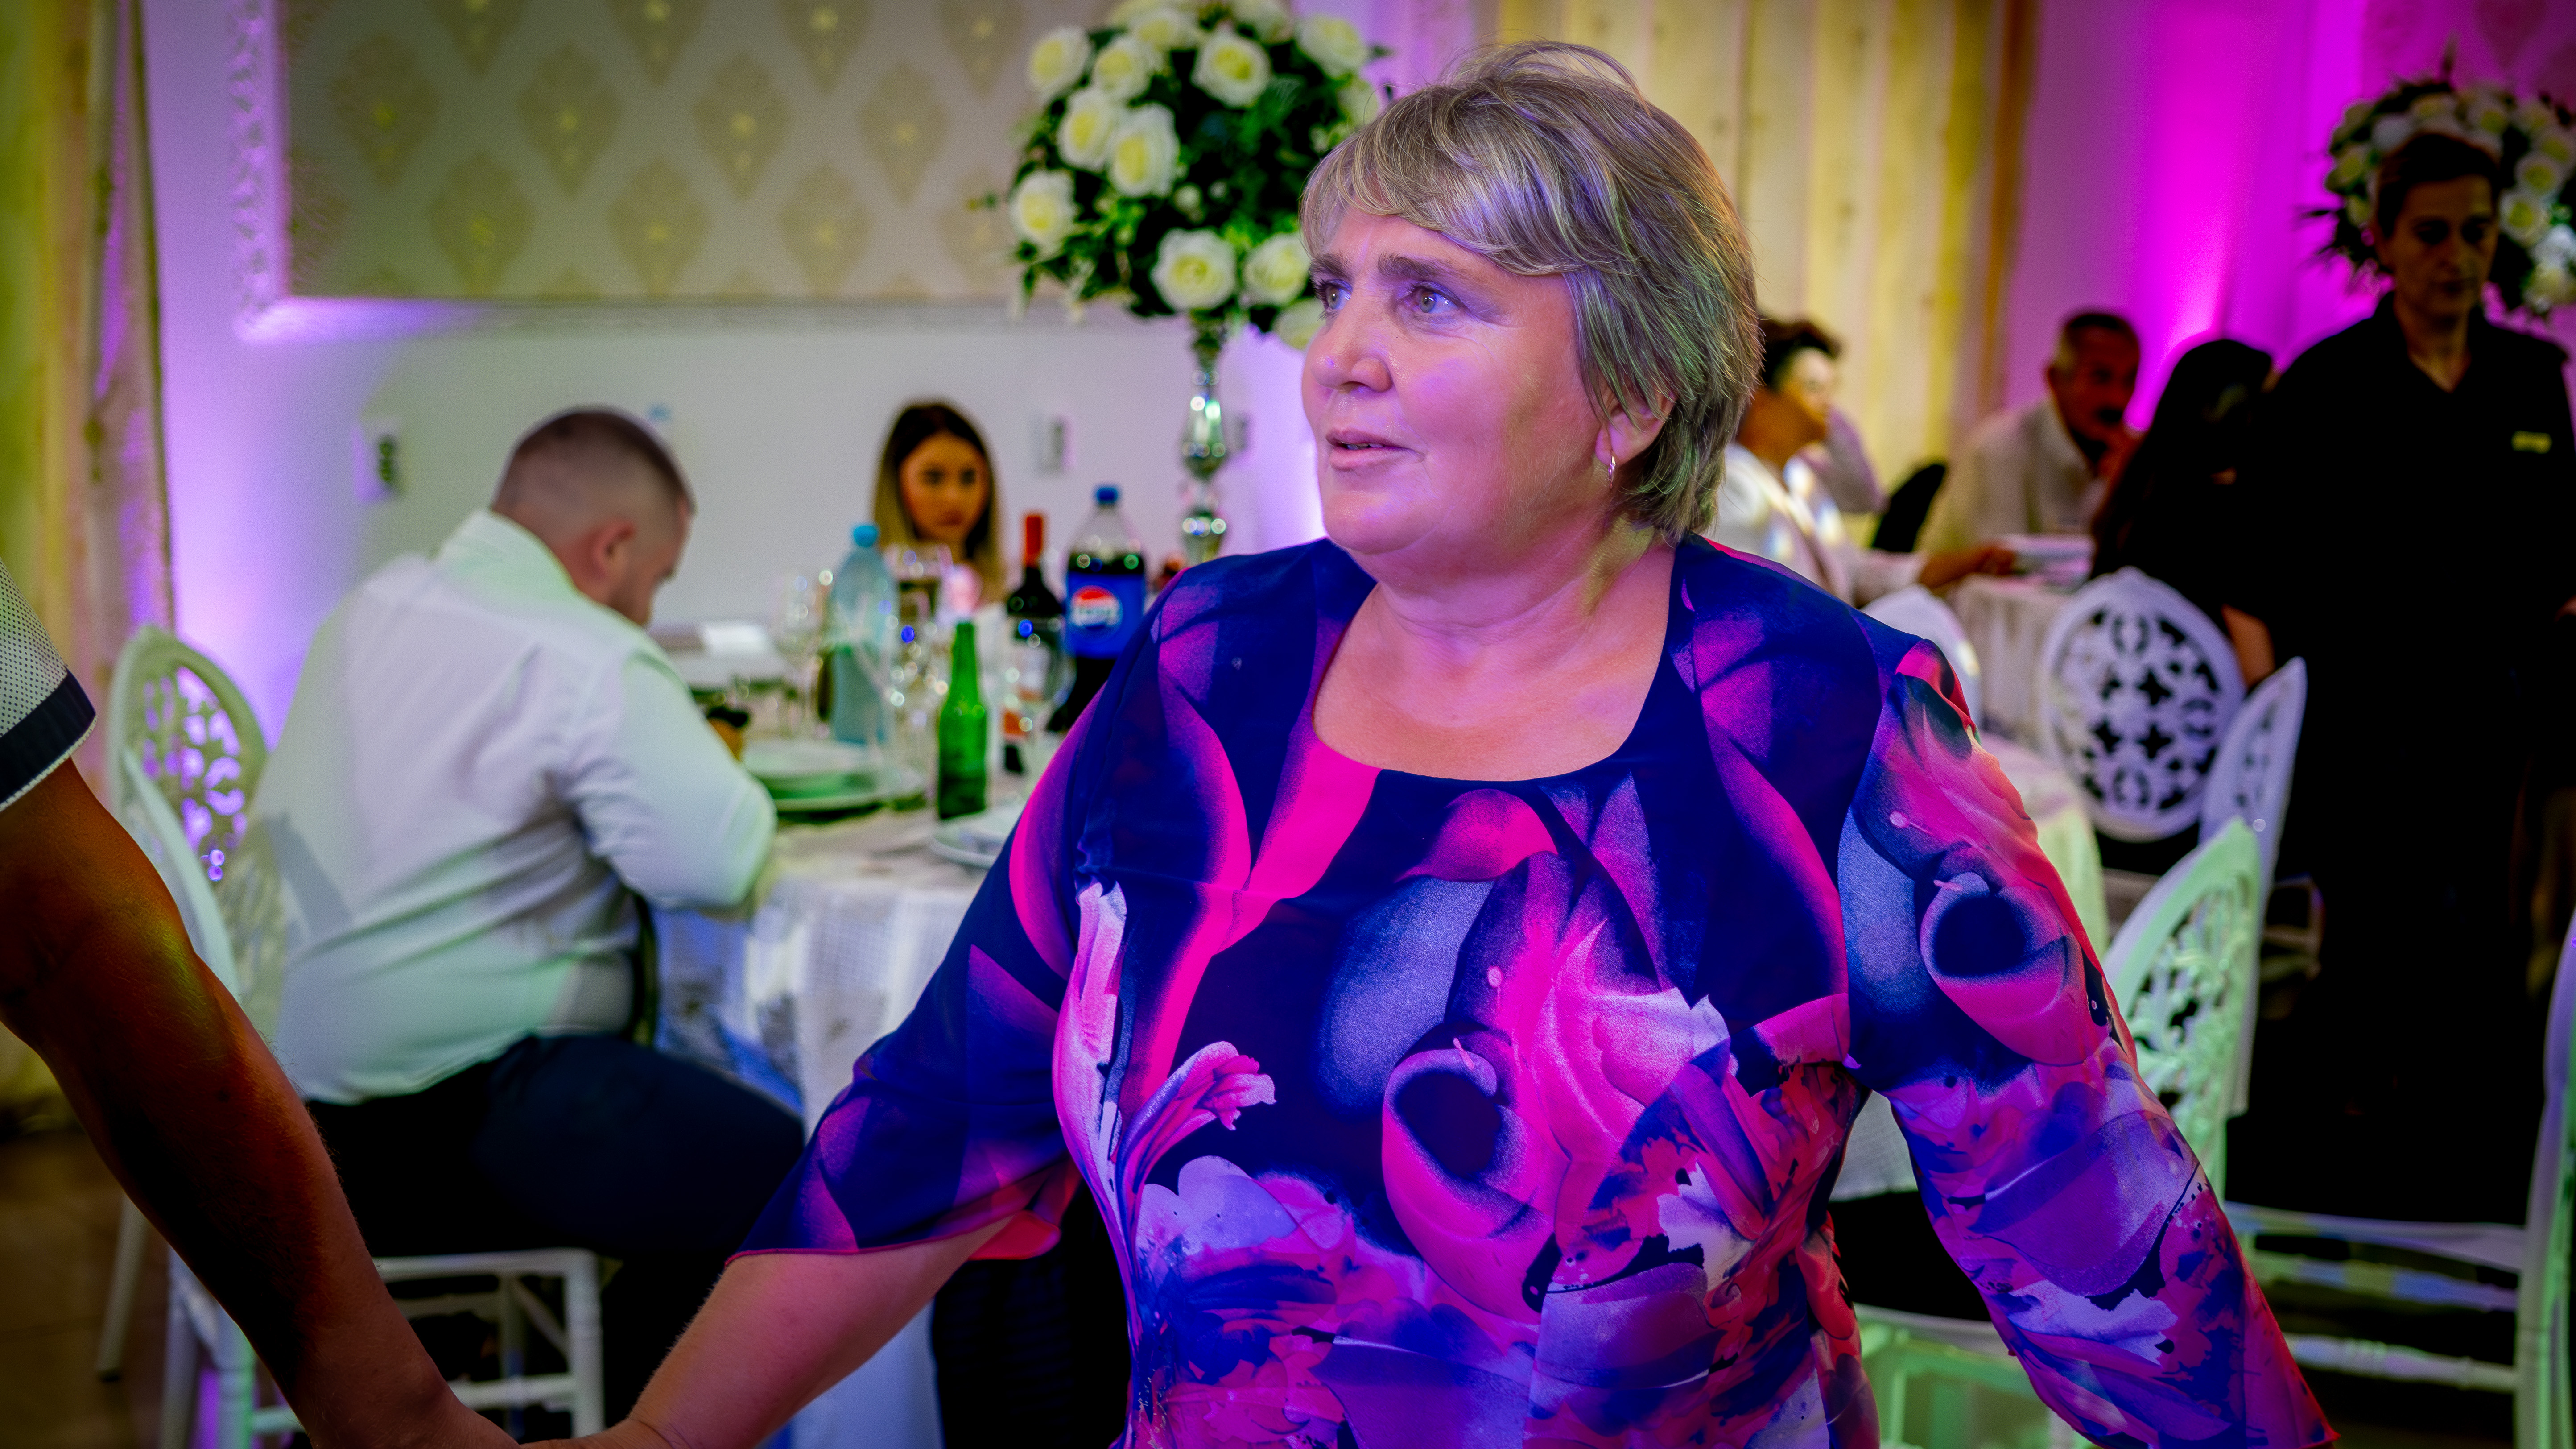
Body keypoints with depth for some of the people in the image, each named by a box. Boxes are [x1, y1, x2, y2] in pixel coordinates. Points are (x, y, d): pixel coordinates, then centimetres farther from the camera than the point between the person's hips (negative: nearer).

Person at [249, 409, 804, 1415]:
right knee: (780, 1180, -9)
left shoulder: (377, 604, 12)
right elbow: (719, 861, -23)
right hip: (430, 1127, -10)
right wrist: (718, 773, 0)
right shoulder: (586, 662, -16)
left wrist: (671, 752, 14)